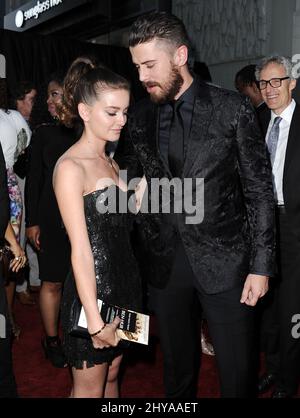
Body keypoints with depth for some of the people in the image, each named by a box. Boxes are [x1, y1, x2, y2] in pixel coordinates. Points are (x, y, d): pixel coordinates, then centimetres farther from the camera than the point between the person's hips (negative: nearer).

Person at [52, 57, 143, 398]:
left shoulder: (109, 162, 11)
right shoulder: (70, 167, -16)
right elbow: (80, 251, -20)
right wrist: (95, 319, -20)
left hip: (123, 284, 8)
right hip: (93, 291, -8)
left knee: (111, 376, 21)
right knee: (89, 389, 10)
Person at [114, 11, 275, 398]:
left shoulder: (232, 109, -6)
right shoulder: (138, 118, 3)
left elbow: (259, 190, -4)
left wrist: (260, 266, -7)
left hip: (223, 260, -2)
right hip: (164, 262, 3)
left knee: (237, 371, 9)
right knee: (177, 367, 18)